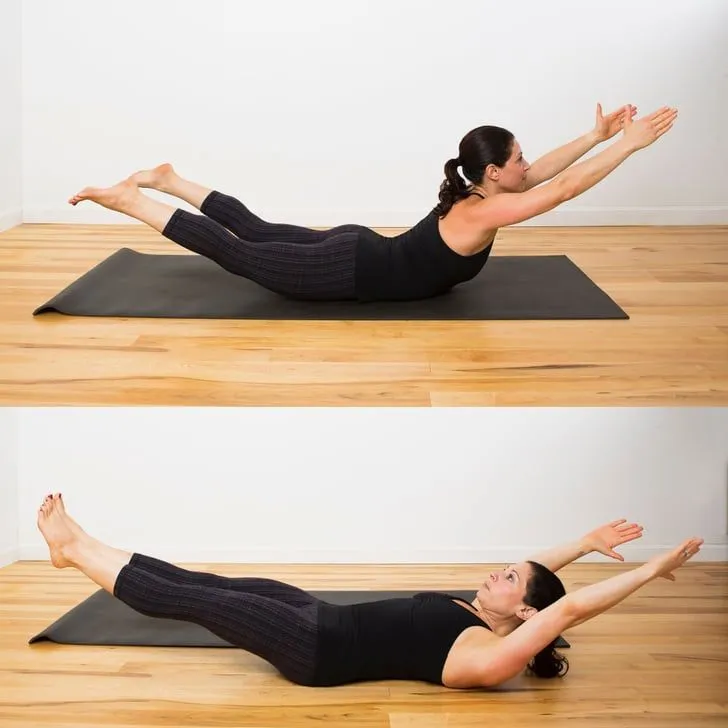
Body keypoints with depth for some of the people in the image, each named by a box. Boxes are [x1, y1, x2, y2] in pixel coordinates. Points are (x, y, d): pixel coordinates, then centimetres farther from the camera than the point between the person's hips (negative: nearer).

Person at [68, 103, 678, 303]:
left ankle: (168, 180, 27)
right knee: (240, 254, -3)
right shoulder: (483, 213, -22)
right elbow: (562, 190, -28)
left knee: (256, 232, 21)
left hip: (354, 248, 9)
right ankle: (129, 199, 1)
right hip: (348, 271, -9)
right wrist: (630, 144, -24)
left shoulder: (474, 195, 4)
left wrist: (598, 135, 12)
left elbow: (541, 174, 17)